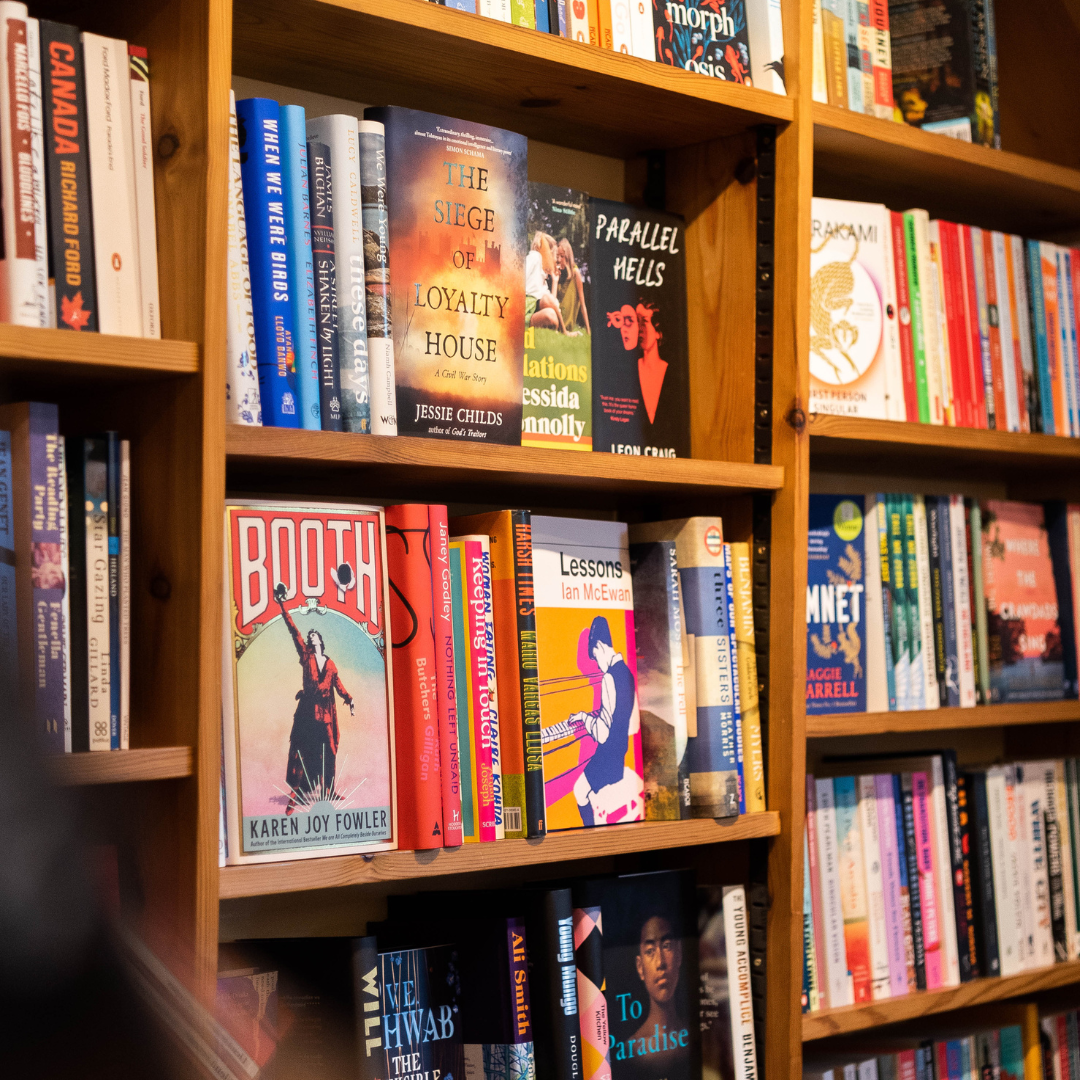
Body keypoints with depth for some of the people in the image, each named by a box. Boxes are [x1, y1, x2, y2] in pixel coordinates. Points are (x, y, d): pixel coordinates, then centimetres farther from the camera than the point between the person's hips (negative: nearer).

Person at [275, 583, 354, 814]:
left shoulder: (330, 663, 16)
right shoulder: (306, 656, 8)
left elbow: (338, 684, 13)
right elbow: (294, 631, 4)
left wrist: (349, 701, -2)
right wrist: (282, 607, 0)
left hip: (326, 711, 3)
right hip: (307, 709, -3)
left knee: (328, 751, 4)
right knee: (302, 750, -8)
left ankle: (326, 792, 12)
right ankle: (295, 796, -10)